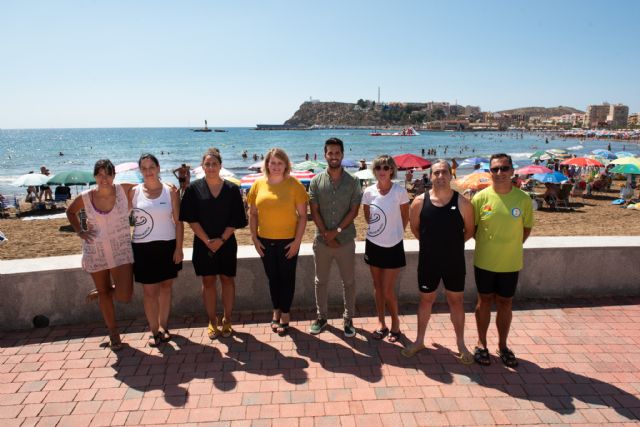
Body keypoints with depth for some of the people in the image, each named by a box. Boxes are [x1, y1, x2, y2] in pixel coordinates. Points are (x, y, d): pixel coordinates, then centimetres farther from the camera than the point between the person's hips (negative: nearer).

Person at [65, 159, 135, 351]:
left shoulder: (124, 190, -10)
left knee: (124, 296, -8)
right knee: (104, 293, 13)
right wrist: (79, 231, 0)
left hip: (121, 250, -1)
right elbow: (70, 212, 14)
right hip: (95, 252, 1)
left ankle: (99, 294, 28)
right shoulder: (85, 197, -6)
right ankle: (113, 332, 31)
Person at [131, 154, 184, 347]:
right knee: (150, 291, 1)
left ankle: (163, 326, 26)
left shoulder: (170, 191, -2)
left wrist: (179, 248, -5)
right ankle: (154, 331, 14)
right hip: (143, 248, 0)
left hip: (168, 246, 1)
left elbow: (178, 221, -1)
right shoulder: (134, 192, 0)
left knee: (166, 287, 11)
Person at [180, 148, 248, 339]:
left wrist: (222, 239, -13)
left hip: (227, 243, 0)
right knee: (208, 282, 8)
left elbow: (236, 220, -3)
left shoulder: (232, 189, -2)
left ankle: (227, 321, 22)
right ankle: (212, 322, 21)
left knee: (227, 280, 8)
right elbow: (191, 218, -5)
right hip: (203, 243, 0)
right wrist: (207, 240, -11)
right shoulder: (194, 188, -3)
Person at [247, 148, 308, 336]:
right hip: (265, 241, 3)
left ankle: (285, 315, 26)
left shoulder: (294, 184, -8)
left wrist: (297, 240, -11)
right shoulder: (258, 184, 0)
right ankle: (276, 311, 35)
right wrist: (254, 238, 1)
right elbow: (253, 213, 6)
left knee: (287, 278, 9)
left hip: (288, 241, -3)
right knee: (272, 277, 16)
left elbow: (302, 215, -7)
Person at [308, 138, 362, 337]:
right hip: (321, 241, 1)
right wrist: (326, 235, -11)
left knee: (348, 282, 9)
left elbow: (354, 210, -6)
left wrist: (337, 231, -14)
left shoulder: (352, 181, -3)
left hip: (346, 240, -1)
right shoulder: (316, 181, -1)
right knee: (321, 281, 13)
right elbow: (314, 211, -3)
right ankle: (321, 317, 30)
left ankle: (348, 319, 25)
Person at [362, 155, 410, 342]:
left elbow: (405, 218, 0)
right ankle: (381, 324, 28)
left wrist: (395, 234, 4)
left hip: (393, 246, -3)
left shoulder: (400, 192, -14)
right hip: (373, 244, 3)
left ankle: (395, 323, 24)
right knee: (378, 287, 13)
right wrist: (376, 230, 7)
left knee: (388, 290, 1)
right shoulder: (369, 192, -5)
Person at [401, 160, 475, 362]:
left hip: (454, 262, 0)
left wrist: (451, 243, 3)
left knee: (456, 301, 13)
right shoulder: (420, 202, -8)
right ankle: (419, 340, 31)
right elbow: (415, 228, 6)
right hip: (428, 261, 1)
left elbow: (469, 230, 3)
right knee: (426, 300, 15)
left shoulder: (462, 202, -10)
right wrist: (431, 243, 5)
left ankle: (460, 344, 29)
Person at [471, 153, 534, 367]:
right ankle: (481, 344, 29)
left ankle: (502, 346, 31)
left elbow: (527, 227, 6)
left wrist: (511, 245, -1)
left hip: (511, 264, 1)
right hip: (484, 262, -1)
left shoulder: (523, 199, -6)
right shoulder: (481, 198, -9)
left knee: (505, 303, 14)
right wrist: (486, 244, -2)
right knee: (485, 301, 13)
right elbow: (471, 227, 1)